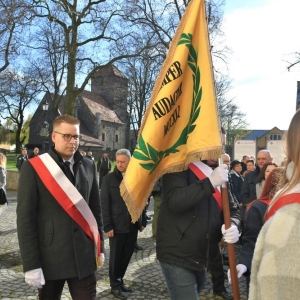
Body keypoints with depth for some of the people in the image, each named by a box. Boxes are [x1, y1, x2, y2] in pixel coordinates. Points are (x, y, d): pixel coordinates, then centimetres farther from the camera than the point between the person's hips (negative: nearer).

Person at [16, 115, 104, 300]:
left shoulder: (89, 166, 4)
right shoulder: (34, 167, -7)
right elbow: (25, 218, -9)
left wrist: (100, 246, 10)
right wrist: (31, 264, -12)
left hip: (84, 256, 2)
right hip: (50, 258, -2)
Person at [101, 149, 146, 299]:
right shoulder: (109, 179, -5)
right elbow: (105, 204, -7)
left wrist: (143, 221, 7)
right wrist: (107, 226, -13)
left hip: (133, 225, 3)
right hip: (117, 226, -3)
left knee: (127, 255, 13)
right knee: (116, 257, 9)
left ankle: (120, 281, 32)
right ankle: (115, 285, 25)